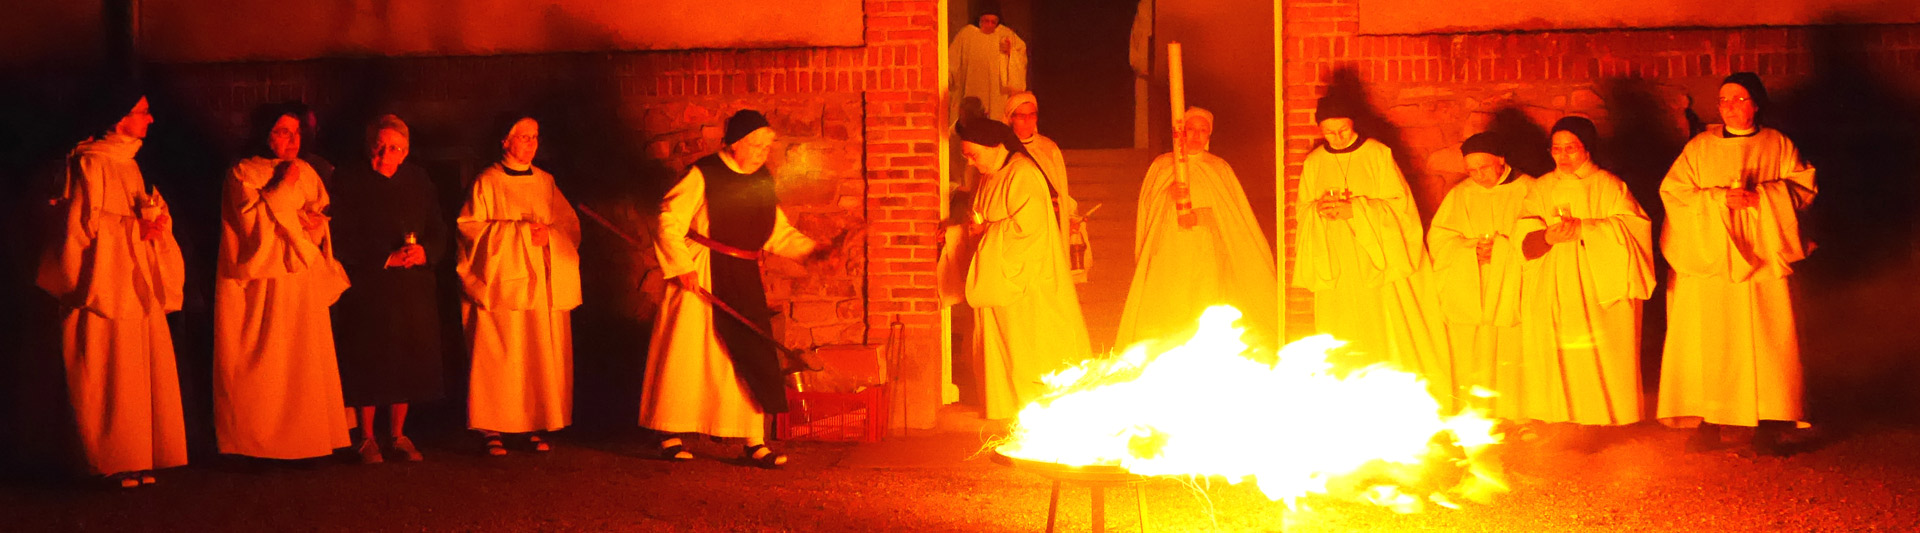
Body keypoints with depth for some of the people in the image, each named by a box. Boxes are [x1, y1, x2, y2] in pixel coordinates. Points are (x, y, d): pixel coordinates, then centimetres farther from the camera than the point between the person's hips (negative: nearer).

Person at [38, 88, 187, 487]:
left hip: (136, 282, 9)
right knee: (111, 374, -7)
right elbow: (85, 222, -14)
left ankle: (136, 456, 10)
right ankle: (112, 463, -3)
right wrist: (137, 229, -14)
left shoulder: (126, 164, 18)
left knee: (141, 371, 6)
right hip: (107, 282, -9)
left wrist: (155, 219, 0)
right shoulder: (89, 164, -9)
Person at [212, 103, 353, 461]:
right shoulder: (242, 174, -1)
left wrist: (314, 224, -4)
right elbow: (252, 223, -14)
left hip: (303, 282, 5)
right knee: (262, 364, -6)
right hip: (259, 286, -5)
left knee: (305, 363, 0)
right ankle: (255, 447, -1)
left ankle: (307, 439, 5)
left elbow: (324, 230, 18)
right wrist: (283, 188, -11)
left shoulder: (306, 174, 14)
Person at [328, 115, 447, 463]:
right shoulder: (349, 183, -3)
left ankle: (398, 434, 19)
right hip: (367, 289, -3)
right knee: (369, 361, -2)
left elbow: (440, 234, 9)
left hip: (414, 290, 4)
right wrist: (387, 258, -17)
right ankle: (367, 438, 11)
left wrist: (425, 252, -13)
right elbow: (343, 239, -8)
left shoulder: (418, 183, 9)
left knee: (407, 362, 5)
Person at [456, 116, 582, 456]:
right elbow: (470, 227, -7)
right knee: (500, 357, -7)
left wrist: (547, 235, -10)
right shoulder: (486, 182, 0)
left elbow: (570, 226, 12)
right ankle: (492, 430, -3)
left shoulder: (545, 182, 13)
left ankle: (535, 426, 5)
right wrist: (520, 233, -12)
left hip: (543, 284, 4)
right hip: (502, 282, -4)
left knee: (542, 356, 0)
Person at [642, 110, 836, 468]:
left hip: (744, 278, 5)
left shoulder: (763, 180, 9)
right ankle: (671, 436, 12)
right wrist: (683, 266, -18)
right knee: (686, 354, 0)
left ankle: (753, 441, 4)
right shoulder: (703, 175, -9)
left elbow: (777, 232, 14)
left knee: (751, 357, 0)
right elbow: (670, 221, -10)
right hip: (700, 275, -5)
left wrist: (812, 250, 0)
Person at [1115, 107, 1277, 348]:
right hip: (1170, 254, 0)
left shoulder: (1220, 169, 13)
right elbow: (1148, 207, 4)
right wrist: (1169, 195, -14)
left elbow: (1237, 217, 13)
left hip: (1207, 255, 0)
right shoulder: (1161, 166, 11)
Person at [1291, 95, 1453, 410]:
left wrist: (1355, 210, -17)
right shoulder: (1313, 163, 7)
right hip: (1337, 267, 2)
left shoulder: (1378, 154, -2)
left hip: (1379, 260, -2)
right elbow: (1303, 213, 12)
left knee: (1391, 334, -5)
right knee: (1344, 343, -1)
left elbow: (1398, 205, -4)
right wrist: (1319, 209, -11)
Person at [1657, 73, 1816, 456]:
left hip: (1762, 258, 0)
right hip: (1709, 258, 0)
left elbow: (1804, 185, 3)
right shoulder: (1700, 147, 8)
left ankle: (1768, 428, -1)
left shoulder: (1777, 145, 9)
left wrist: (1760, 197, -12)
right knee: (1709, 342, -4)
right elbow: (1672, 191, 1)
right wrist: (1719, 199, -12)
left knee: (1765, 343, -5)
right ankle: (1708, 424, 0)